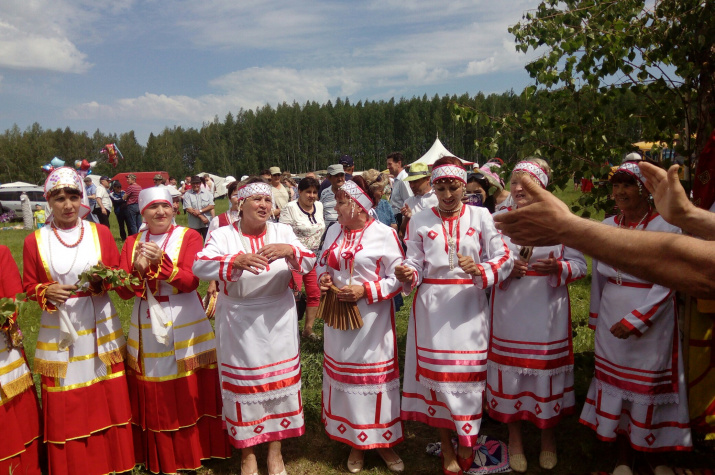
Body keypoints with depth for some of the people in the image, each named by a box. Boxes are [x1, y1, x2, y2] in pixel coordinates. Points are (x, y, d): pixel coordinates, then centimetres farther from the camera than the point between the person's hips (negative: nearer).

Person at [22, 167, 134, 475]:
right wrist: (46, 292, -15)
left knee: (107, 399, 8)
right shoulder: (34, 241, -1)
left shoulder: (101, 233, 0)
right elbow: (28, 286, 6)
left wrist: (103, 282, -16)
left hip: (100, 327, 1)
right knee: (66, 406, 7)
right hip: (59, 330, 0)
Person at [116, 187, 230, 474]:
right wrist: (138, 269, -19)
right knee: (154, 398, 9)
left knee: (190, 394, 5)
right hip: (147, 329, 3)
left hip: (186, 327, -2)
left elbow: (190, 282, -15)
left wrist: (161, 261, -28)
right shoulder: (133, 243, 7)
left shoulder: (189, 237, -3)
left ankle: (193, 451, 25)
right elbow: (123, 292, 0)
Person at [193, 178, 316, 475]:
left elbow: (309, 264, -7)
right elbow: (200, 266, -22)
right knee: (243, 384, 8)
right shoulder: (224, 235, -6)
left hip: (277, 322, 2)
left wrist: (289, 250, -29)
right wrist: (236, 261, -40)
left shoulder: (283, 232, 1)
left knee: (279, 381, 10)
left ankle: (275, 449, 30)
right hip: (238, 324, -2)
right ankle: (247, 451, 30)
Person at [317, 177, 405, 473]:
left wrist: (366, 290, -21)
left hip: (371, 320, -5)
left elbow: (398, 278, -12)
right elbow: (323, 264, 17)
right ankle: (355, 441, 33)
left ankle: (382, 440, 28)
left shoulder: (384, 234, -11)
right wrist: (323, 278, -5)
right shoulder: (334, 232, 7)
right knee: (344, 374, 14)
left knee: (374, 376, 6)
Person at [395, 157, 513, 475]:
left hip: (469, 305, 0)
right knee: (437, 372, 6)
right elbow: (416, 265, 1)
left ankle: (466, 441, 30)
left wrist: (479, 270, -22)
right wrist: (406, 274, -20)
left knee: (468, 373, 5)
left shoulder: (481, 216, 2)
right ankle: (446, 446, 26)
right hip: (432, 307, 1)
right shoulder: (420, 221, 4)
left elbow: (503, 258, -3)